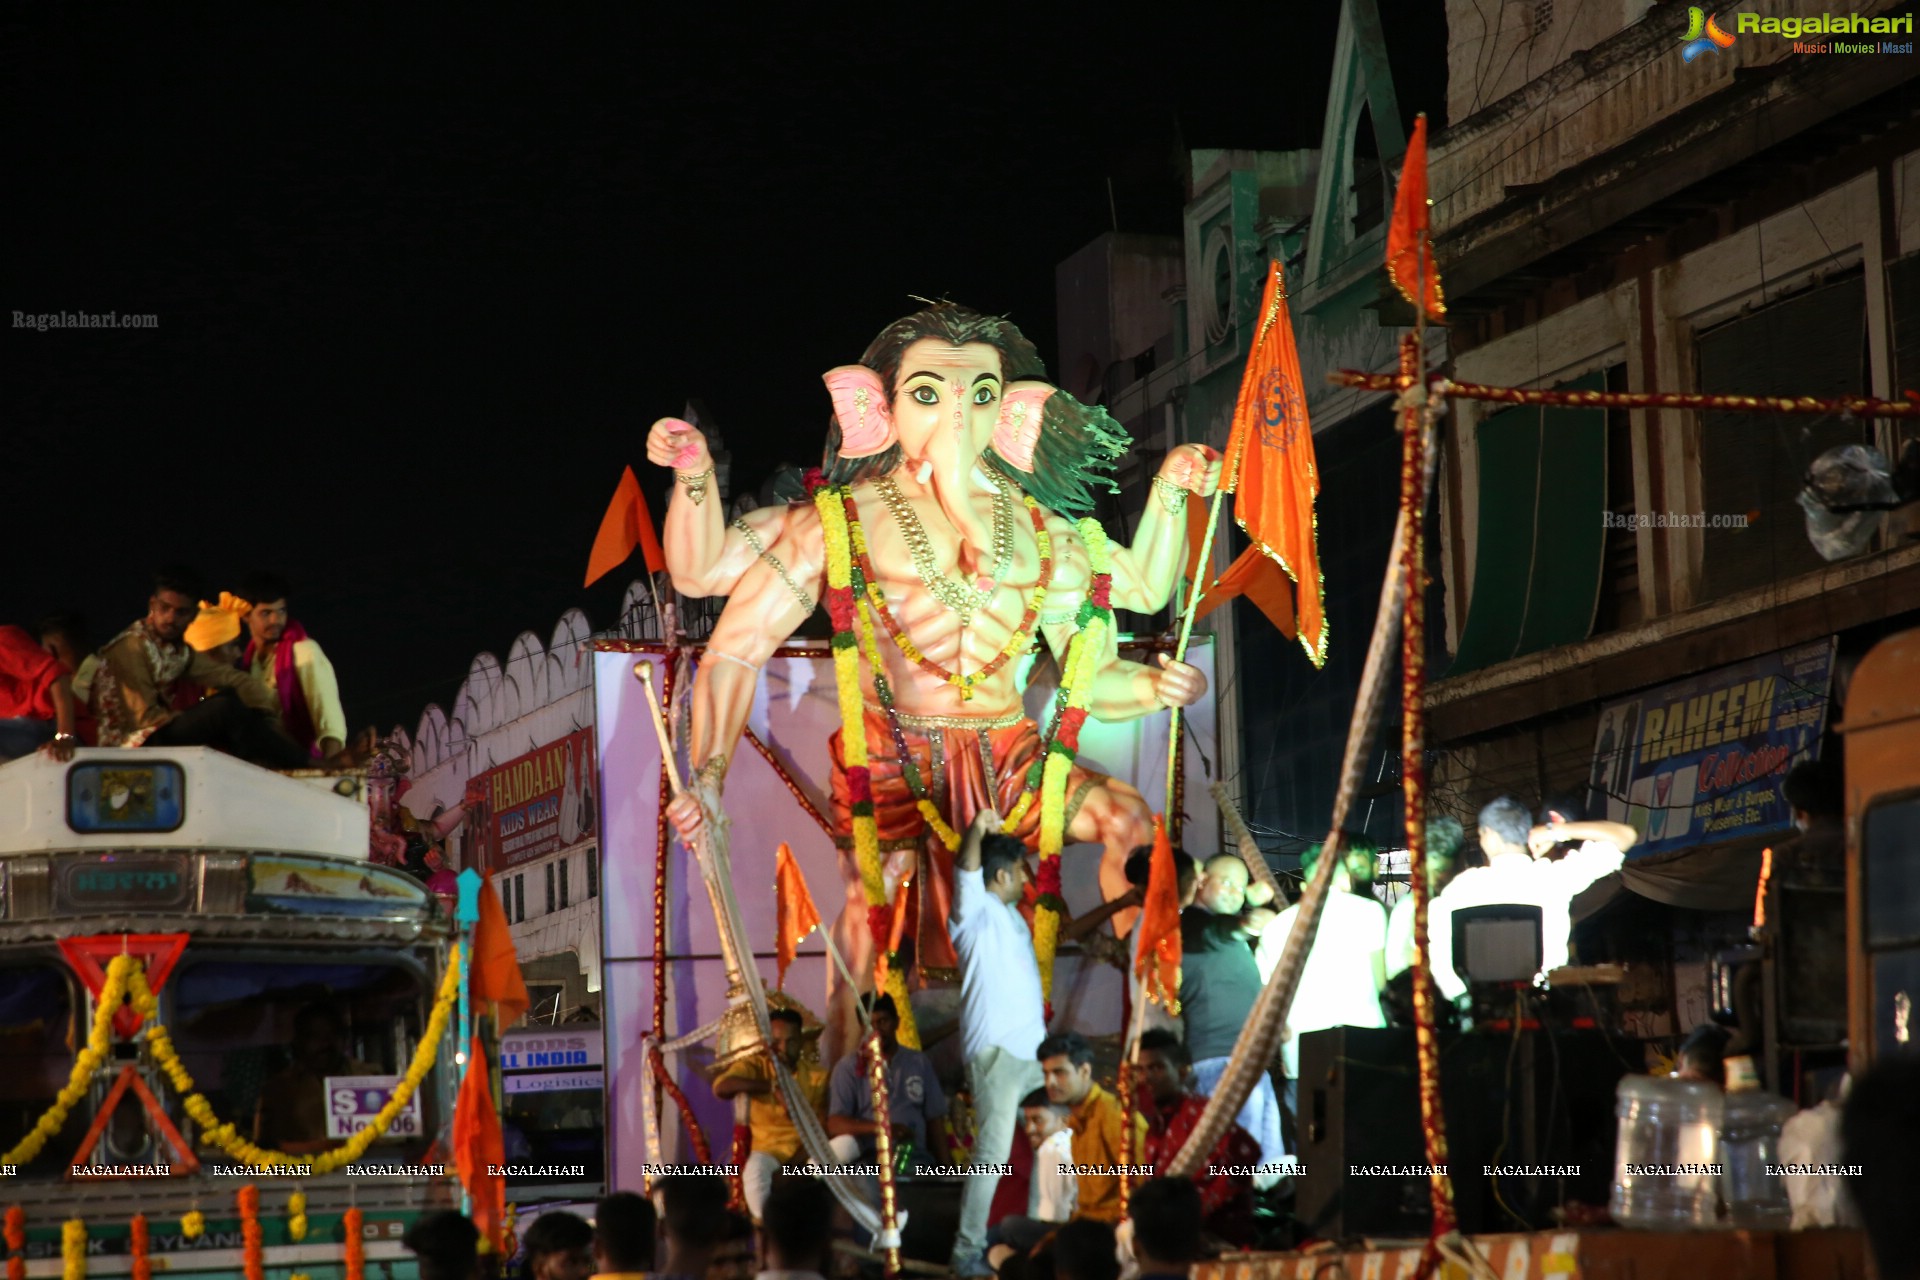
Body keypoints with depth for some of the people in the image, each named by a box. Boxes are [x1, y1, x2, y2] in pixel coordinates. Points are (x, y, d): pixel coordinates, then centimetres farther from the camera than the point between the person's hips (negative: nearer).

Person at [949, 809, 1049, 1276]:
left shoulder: (1011, 915, 19)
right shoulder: (976, 913, -8)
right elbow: (967, 873, -28)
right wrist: (975, 833, -43)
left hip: (1031, 1049, 10)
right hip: (995, 1050, -10)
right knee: (993, 1153, -14)